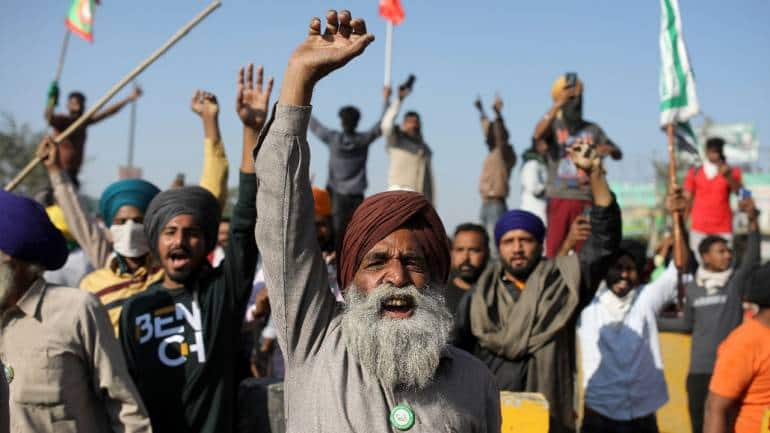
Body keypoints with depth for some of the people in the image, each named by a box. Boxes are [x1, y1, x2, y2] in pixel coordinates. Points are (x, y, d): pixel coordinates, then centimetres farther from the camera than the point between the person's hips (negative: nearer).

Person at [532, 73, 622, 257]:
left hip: (586, 198, 3)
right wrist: (557, 106, -22)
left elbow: (618, 154, 15)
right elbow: (538, 134, -20)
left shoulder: (592, 129, 12)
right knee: (554, 248, -7)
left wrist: (609, 149, -9)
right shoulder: (553, 125, 3)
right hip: (559, 198, -3)